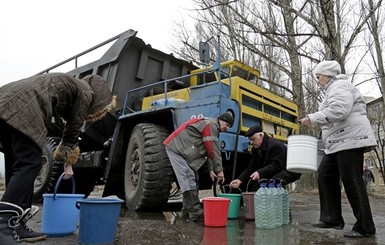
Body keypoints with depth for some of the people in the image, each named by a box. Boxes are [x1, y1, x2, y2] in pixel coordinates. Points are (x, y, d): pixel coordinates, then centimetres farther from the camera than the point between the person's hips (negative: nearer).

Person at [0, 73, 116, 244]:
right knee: (29, 165, -10)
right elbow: (73, 130, 12)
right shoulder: (86, 92, 8)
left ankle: (16, 226, 12)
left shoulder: (71, 85, 32)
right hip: (22, 107, -10)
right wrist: (68, 163, 25)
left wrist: (65, 160, 42)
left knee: (16, 166, 10)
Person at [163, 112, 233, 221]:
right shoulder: (211, 124, -14)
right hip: (175, 148, -11)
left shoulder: (212, 127, 18)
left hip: (182, 149, 11)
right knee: (188, 178, -17)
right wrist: (219, 170, -14)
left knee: (193, 178, 12)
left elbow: (207, 150, 17)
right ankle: (195, 212, -18)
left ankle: (187, 208, 20)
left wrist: (211, 169, 10)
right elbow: (213, 150, -19)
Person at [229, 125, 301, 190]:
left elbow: (276, 165, -31)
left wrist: (260, 173, -40)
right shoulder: (255, 149, 2)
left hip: (290, 171, -9)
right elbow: (251, 168, 1)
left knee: (275, 181, -35)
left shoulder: (275, 145, -24)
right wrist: (240, 180, -13)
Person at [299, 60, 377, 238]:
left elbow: (339, 110, -24)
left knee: (351, 181, -8)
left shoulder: (339, 86, -7)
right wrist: (314, 121, 13)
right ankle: (332, 219, 13)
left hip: (350, 139, -11)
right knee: (325, 175, 8)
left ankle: (365, 227, 1)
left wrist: (312, 118, -19)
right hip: (338, 143, 11)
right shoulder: (333, 89, 24)